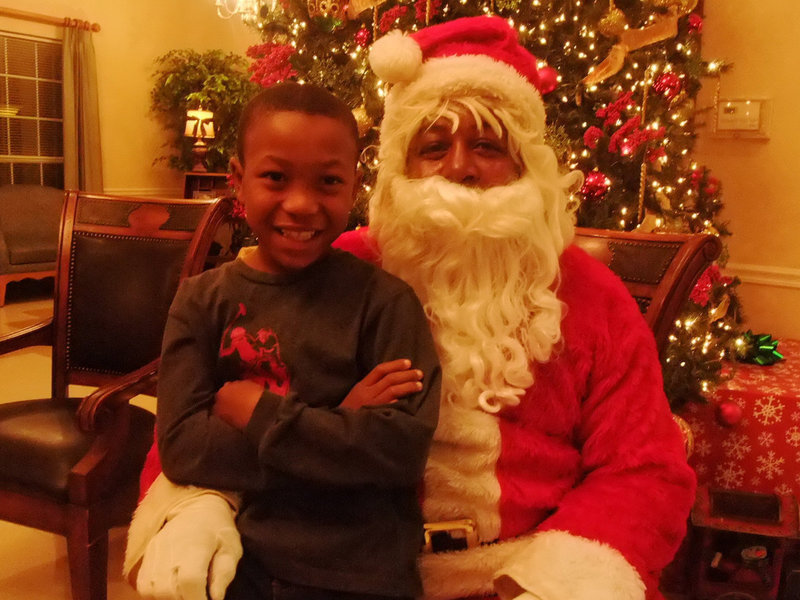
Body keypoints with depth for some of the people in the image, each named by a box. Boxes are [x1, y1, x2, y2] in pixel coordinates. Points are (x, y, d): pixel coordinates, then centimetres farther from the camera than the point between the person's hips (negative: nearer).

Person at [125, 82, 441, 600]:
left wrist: (258, 413, -15)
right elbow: (180, 447, -11)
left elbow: (404, 447, -18)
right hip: (238, 558, 2)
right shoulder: (203, 300, -2)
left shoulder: (383, 299, -11)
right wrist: (339, 428, -18)